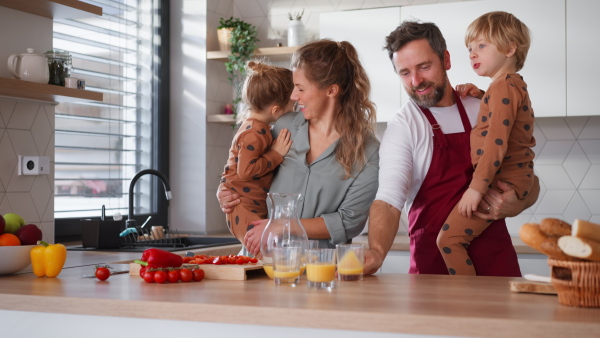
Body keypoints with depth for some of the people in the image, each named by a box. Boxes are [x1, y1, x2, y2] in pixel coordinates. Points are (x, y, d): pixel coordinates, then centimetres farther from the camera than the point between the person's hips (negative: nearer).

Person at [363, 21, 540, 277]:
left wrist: (516, 206, -11)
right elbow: (388, 199, -19)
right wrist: (377, 251, -39)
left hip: (495, 258, 3)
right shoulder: (402, 128, -6)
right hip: (434, 264, -3)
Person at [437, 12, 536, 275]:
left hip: (501, 183, -11)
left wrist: (477, 187, -26)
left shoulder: (503, 87, -13)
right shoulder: (517, 86, 20)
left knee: (449, 238, -15)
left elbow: (496, 143, -23)